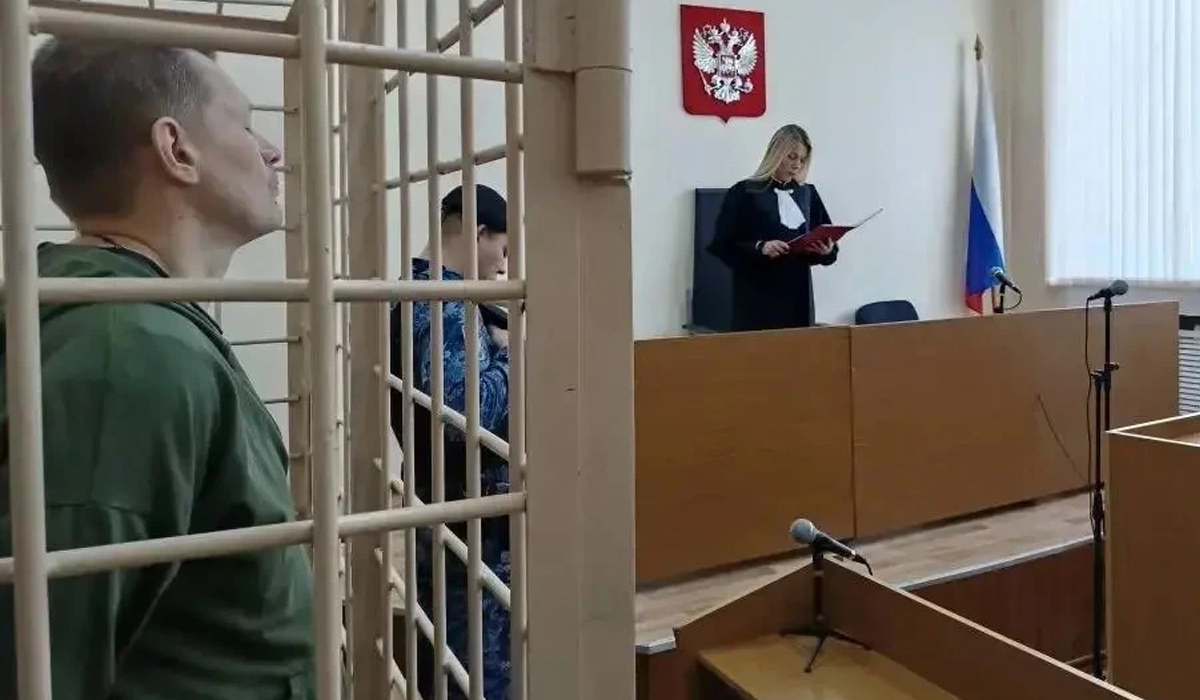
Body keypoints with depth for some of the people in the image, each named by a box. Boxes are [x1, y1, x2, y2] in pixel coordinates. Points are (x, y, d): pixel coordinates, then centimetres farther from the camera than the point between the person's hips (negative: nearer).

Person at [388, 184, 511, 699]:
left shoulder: (413, 294, 10)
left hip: (435, 510, 10)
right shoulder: (448, 307, -20)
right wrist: (510, 354, -17)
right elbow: (465, 416, -32)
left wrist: (492, 345, 5)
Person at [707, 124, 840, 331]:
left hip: (798, 294, 5)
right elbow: (722, 245, -8)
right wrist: (758, 247, -22)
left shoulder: (808, 194, 12)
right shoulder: (744, 192, -3)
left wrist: (826, 250, -7)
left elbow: (827, 240, 15)